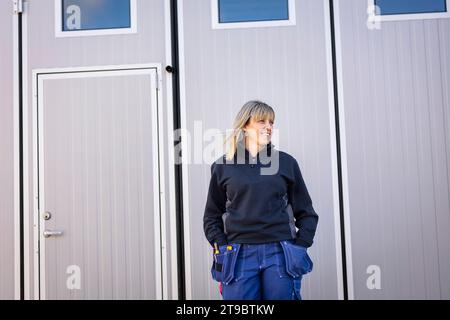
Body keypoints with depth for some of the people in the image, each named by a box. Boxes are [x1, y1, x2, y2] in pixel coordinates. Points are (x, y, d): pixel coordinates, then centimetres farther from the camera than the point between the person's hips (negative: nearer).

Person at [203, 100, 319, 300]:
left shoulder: (286, 163, 7)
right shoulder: (223, 166, 7)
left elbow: (306, 213, 11)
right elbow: (212, 216, 12)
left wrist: (299, 247, 0)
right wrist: (222, 248, 0)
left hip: (280, 254, 0)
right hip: (239, 256, 0)